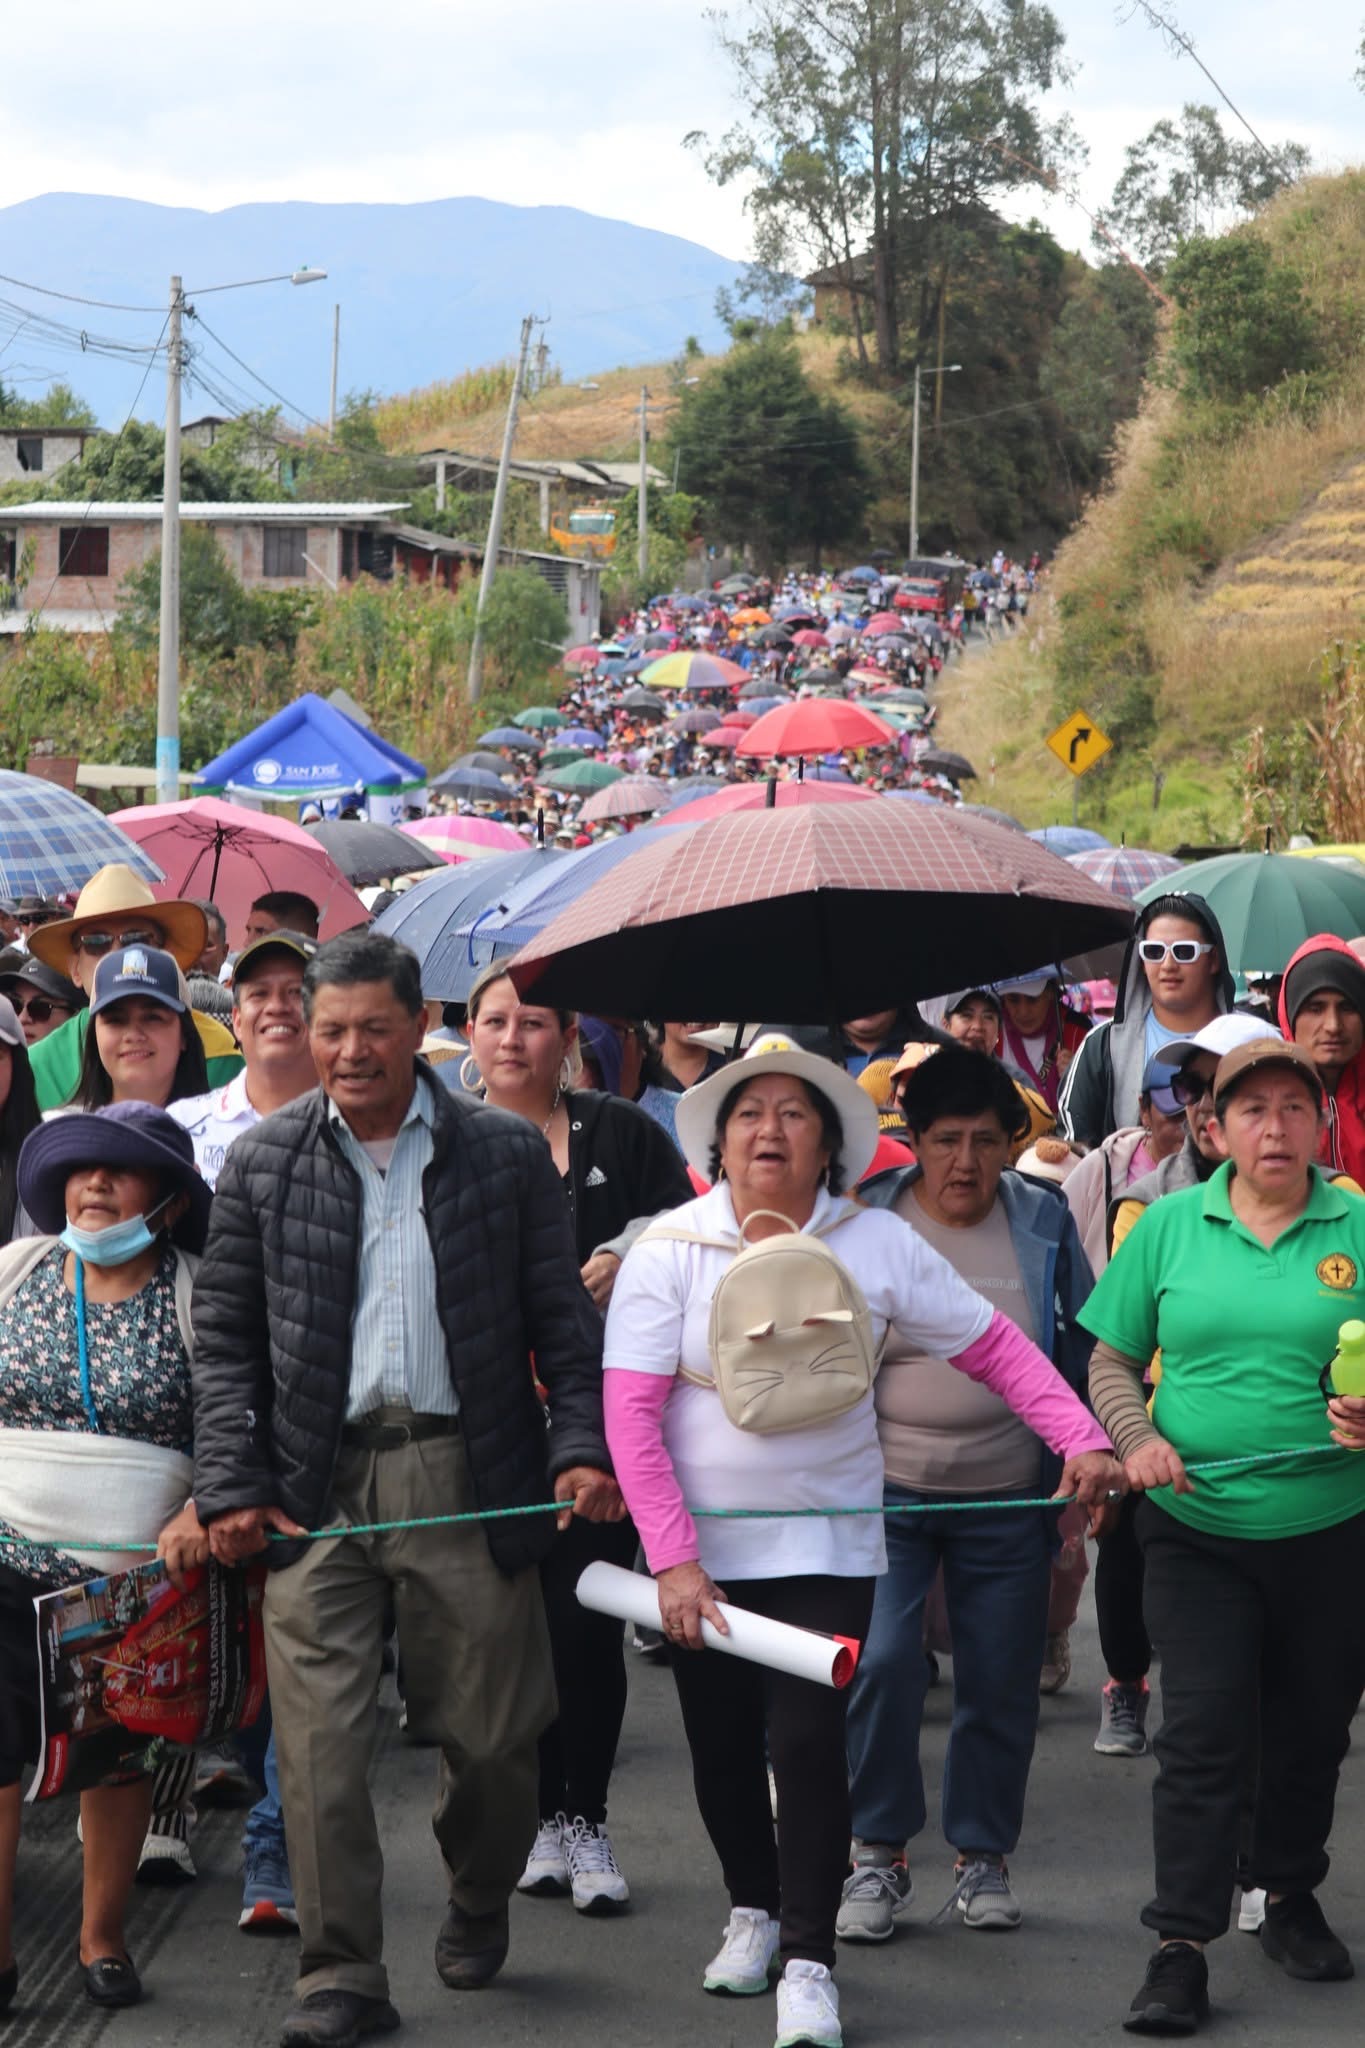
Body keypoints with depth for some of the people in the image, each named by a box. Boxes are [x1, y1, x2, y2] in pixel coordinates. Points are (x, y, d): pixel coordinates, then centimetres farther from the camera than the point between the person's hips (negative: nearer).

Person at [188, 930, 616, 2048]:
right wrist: (231, 1485, -2)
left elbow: (565, 1321, 6)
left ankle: (479, 1903, 36)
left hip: (468, 1479, 0)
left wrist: (581, 1446, -6)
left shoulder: (508, 1153, 4)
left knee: (492, 1730, 7)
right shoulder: (262, 1162, 6)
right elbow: (224, 1337, 7)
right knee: (319, 1744, -4)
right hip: (316, 1487, 0)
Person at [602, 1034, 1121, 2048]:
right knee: (721, 1745, 11)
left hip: (828, 1542, -1)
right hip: (702, 1547, 1)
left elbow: (998, 1346, 1)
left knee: (808, 1739, -12)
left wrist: (1084, 1440, -12)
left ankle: (808, 1961, -1)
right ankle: (754, 1907, 36)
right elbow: (631, 1414, -11)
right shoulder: (669, 1250, -7)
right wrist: (673, 1560, -17)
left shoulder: (878, 1244, -3)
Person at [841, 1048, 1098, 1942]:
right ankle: (879, 1854, 2)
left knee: (1001, 1683, 5)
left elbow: (1082, 1354, 11)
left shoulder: (1043, 1222, 3)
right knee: (881, 1665, -14)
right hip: (885, 1496, -2)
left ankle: (984, 1854, 23)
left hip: (1009, 1501, 2)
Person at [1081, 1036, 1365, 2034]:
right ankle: (1181, 1947, 0)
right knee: (1203, 1730, -5)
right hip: (1197, 1524, -1)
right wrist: (1137, 1438, -10)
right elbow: (1114, 1358, 7)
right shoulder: (1170, 1225, 2)